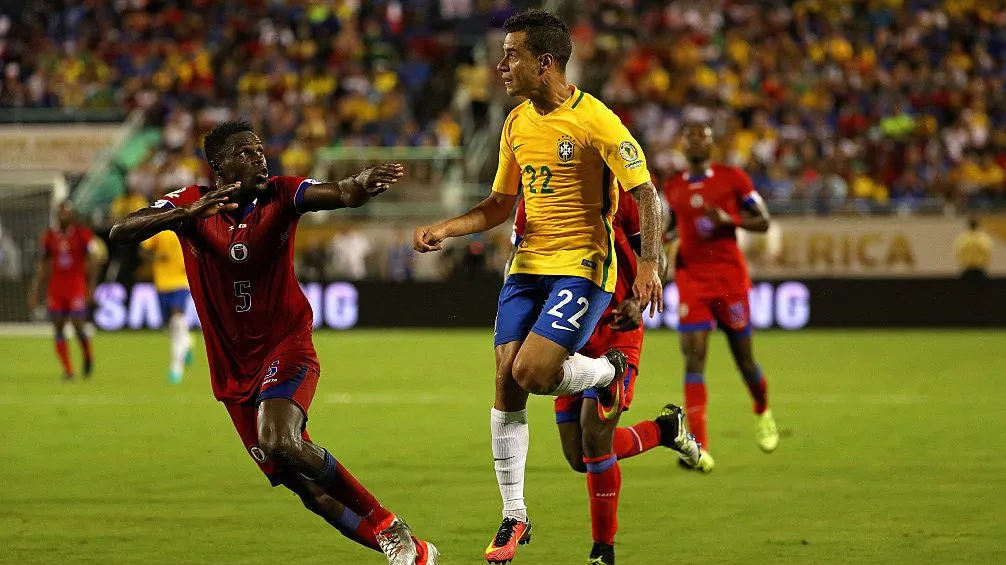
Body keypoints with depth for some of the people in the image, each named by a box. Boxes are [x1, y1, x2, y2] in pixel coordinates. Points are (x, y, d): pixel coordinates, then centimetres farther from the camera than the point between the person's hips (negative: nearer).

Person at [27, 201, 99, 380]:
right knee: (58, 328, 0)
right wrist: (34, 291, 10)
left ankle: (88, 358, 19)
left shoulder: (82, 234, -3)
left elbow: (91, 262, -2)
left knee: (78, 326, -9)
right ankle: (68, 370, 6)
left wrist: (91, 286, -11)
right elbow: (43, 265, 13)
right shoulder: (49, 236, 8)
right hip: (56, 287, 4)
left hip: (77, 286, -4)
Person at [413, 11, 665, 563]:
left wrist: (649, 263, -21)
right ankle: (514, 517, 7)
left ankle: (610, 370, 13)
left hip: (583, 266, -7)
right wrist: (444, 229, 5)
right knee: (506, 381, -2)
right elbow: (500, 205, 19)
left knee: (531, 372, -21)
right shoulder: (516, 124, 9)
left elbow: (644, 192, -12)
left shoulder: (594, 119, -13)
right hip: (528, 266, 7)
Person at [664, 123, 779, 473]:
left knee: (743, 356, 8)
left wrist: (728, 220, -16)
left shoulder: (732, 178, -2)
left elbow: (763, 222, 0)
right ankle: (699, 447, -18)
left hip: (729, 276, -2)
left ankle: (763, 414, 41)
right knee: (693, 358, -12)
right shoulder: (674, 187, 10)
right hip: (691, 277, 2)